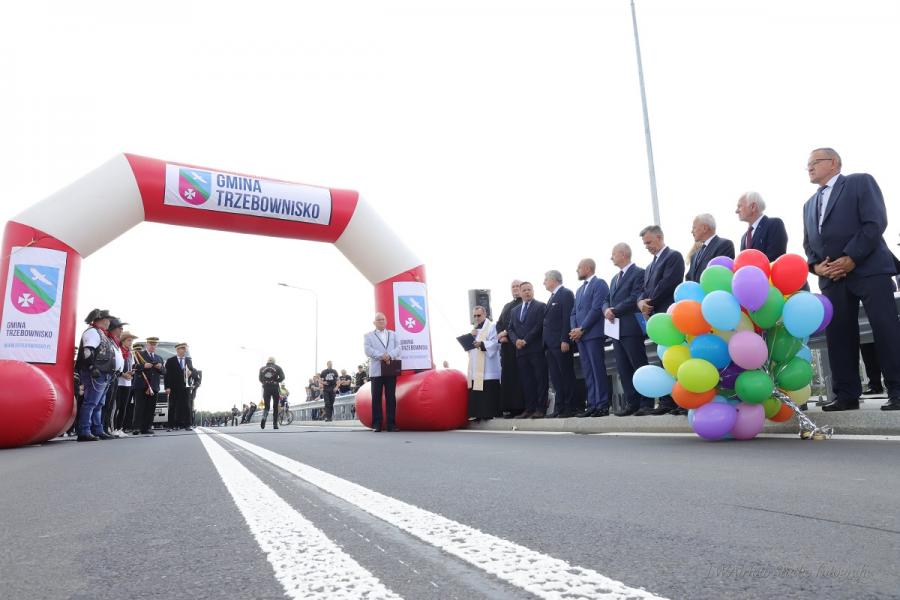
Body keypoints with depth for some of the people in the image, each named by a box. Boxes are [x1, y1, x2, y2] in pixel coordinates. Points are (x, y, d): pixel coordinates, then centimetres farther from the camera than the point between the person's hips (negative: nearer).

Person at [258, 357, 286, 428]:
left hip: (266, 388, 2)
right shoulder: (277, 368, 3)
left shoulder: (262, 368, 10)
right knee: (275, 407, 8)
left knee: (266, 406, 7)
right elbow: (282, 377, -8)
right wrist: (276, 381, 5)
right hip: (275, 388, -1)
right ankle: (275, 424, 7)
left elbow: (260, 379, 11)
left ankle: (264, 418, -25)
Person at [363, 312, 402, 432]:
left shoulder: (393, 334, 20)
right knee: (376, 398, -2)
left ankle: (391, 424, 2)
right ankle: (376, 424, 1)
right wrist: (381, 356, -17)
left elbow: (398, 348, 6)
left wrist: (389, 356, -14)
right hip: (376, 371, -2)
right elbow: (368, 350, -3)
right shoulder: (368, 336, 13)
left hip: (391, 370, 2)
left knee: (391, 397, 0)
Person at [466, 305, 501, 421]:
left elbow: (495, 343, -14)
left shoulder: (491, 327, -2)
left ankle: (490, 412, -2)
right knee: (475, 391, 5)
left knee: (489, 390, -8)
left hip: (488, 367, -7)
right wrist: (471, 337, -1)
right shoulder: (474, 329, 21)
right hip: (475, 367, 7)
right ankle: (477, 413, 9)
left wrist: (482, 344, -28)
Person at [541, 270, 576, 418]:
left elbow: (568, 318, -15)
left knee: (567, 376, -2)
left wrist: (565, 340, -21)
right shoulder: (552, 297, 20)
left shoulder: (566, 293, -7)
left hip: (561, 343, -9)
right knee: (555, 377, 9)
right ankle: (559, 408, 12)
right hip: (551, 344, 9)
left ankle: (569, 408, 3)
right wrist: (545, 342, 11)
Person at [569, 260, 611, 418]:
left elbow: (596, 309, -13)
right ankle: (592, 405, 7)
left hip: (593, 334, -8)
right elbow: (574, 312, 20)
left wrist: (581, 329, -13)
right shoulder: (580, 290, 24)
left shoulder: (599, 284, -3)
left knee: (598, 370, -7)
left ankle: (602, 406, -5)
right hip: (580, 335, 8)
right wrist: (574, 329, 2)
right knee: (587, 372, 5)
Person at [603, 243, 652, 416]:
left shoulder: (639, 273, -5)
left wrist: (615, 311, -13)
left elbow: (635, 298, -16)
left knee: (640, 367, -3)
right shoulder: (615, 278, 22)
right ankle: (632, 403, 11)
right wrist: (607, 310, -4)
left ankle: (646, 403, 2)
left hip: (631, 328, -8)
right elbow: (607, 300, 18)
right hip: (616, 329, 8)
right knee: (623, 369, 7)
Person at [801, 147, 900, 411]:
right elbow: (808, 243, 19)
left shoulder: (861, 182, 5)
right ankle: (847, 395, 5)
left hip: (868, 269, -5)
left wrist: (851, 258, -14)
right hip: (832, 277, 6)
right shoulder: (810, 204, 23)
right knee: (838, 336, 1)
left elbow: (876, 222, -8)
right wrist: (815, 265, -2)